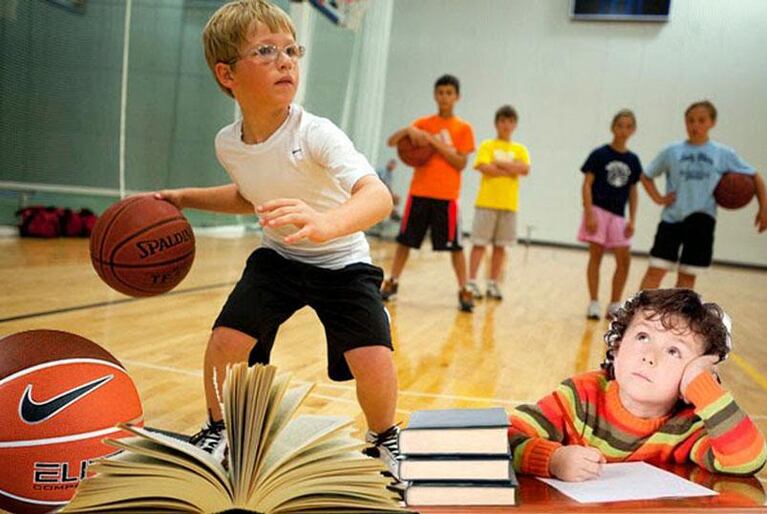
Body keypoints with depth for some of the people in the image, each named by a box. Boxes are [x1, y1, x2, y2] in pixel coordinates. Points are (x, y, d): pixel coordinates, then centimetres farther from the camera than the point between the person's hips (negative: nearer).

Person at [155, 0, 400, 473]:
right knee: (225, 342, -12)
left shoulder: (316, 135, -28)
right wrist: (185, 197, 4)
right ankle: (218, 432, 20)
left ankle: (384, 442, 13)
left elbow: (378, 197, -45)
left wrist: (325, 223, -65)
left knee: (374, 362, -21)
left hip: (342, 262, -4)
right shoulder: (228, 143, -10)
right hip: (277, 258, 4)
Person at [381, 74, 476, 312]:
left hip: (446, 195, -2)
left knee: (454, 245, -1)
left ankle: (464, 291, 7)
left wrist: (436, 142, -14)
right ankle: (392, 283, 17)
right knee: (405, 239, 6)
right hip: (419, 192, 2)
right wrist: (408, 130, -17)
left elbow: (461, 163, -6)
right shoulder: (423, 123, 8)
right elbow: (391, 142, 3)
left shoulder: (463, 128, 3)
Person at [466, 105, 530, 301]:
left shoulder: (520, 149, 11)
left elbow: (525, 169, -6)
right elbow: (484, 167, -14)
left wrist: (499, 163, -11)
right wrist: (511, 170, -9)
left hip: (509, 204, 3)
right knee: (479, 243, -2)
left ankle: (493, 284, 15)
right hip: (486, 202, -3)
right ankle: (471, 282, 2)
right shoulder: (487, 146, 2)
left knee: (500, 246, 7)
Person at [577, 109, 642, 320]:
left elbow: (633, 191, 11)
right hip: (598, 210, -4)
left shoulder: (633, 160, 8)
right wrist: (589, 213, -15)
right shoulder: (599, 154, -4)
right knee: (596, 256, -2)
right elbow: (587, 184, -7)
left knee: (624, 260, -1)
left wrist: (632, 220, 4)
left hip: (618, 216, 4)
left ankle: (614, 306, 11)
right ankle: (594, 303, 6)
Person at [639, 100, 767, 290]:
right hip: (672, 218, 0)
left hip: (701, 222, 1)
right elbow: (646, 176, 13)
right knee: (655, 270, -6)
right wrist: (658, 198, -2)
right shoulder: (672, 151, 2)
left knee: (687, 276, 7)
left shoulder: (724, 154, 2)